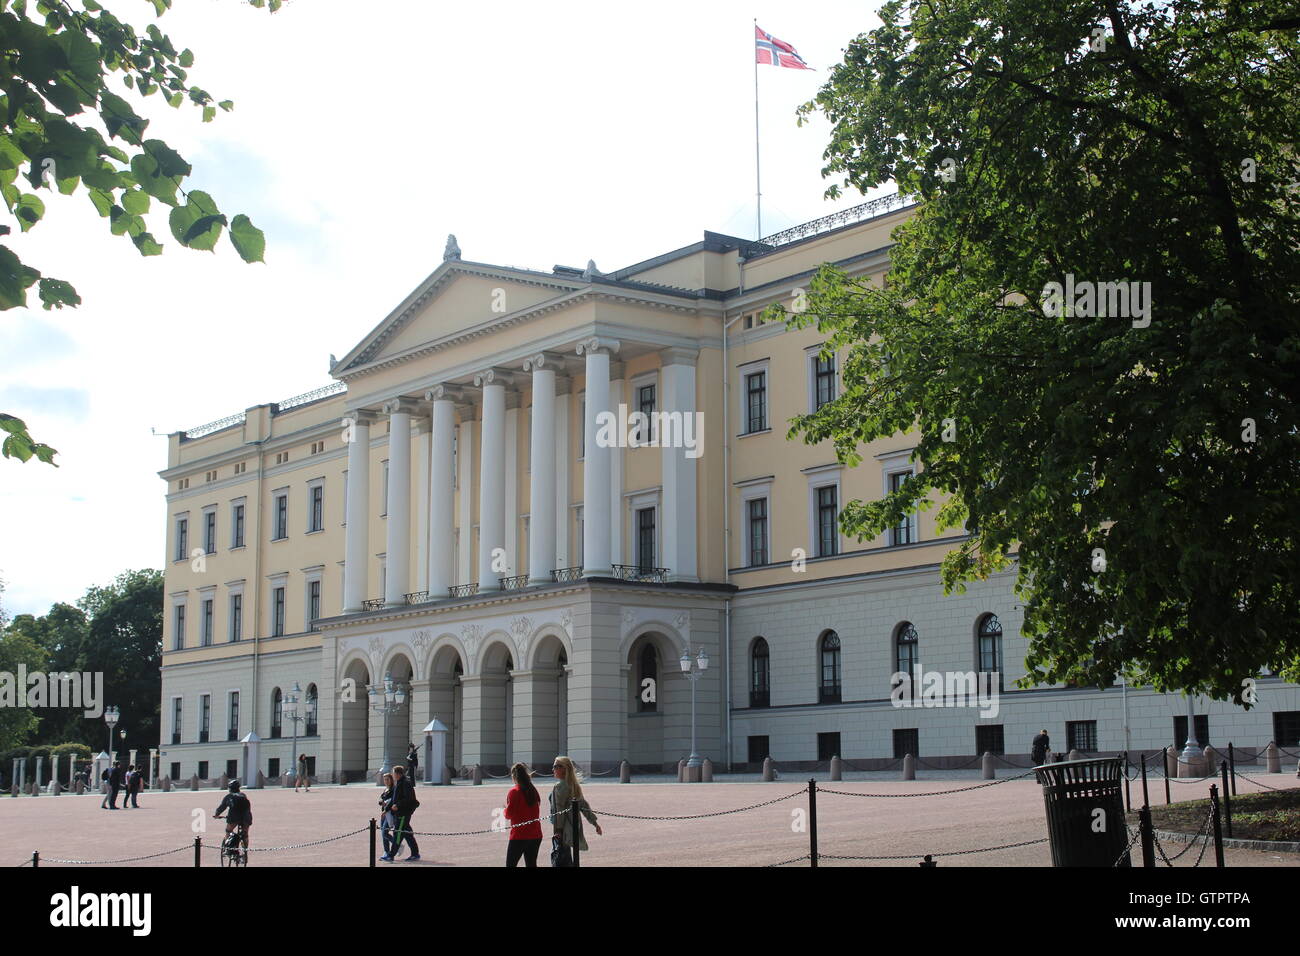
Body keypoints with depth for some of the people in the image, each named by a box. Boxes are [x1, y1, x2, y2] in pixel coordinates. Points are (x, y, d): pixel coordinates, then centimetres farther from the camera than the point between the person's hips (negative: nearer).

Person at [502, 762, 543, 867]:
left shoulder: (514, 792, -11)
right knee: (531, 864, 10)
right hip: (535, 835, 6)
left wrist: (505, 809, 10)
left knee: (510, 864, 0)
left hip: (519, 836, -6)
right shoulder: (534, 791, 8)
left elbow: (509, 814, -12)